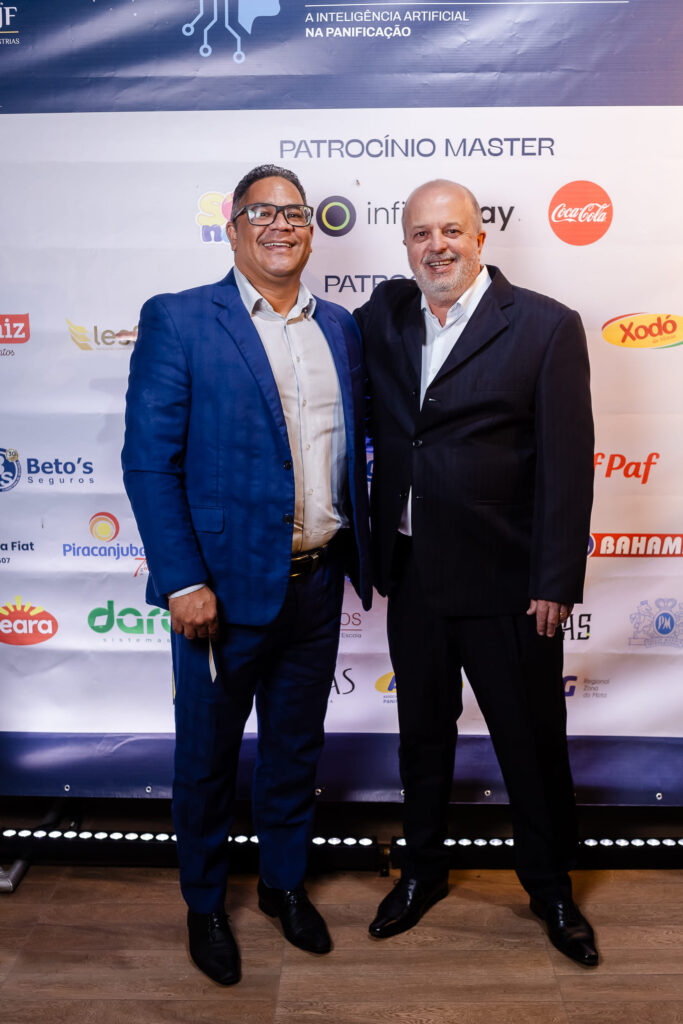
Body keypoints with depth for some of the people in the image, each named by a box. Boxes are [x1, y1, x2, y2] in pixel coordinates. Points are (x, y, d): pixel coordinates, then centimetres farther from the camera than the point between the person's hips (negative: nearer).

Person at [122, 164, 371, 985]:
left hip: (318, 581, 5)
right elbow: (148, 460, -11)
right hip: (225, 585, -4)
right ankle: (204, 905, 37)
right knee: (207, 756, 14)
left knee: (296, 747, 20)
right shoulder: (177, 320, -7)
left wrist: (359, 551, 9)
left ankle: (285, 883, 43)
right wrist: (183, 582, -16)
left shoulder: (340, 327, 8)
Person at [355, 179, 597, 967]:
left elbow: (568, 465, -11)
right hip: (411, 575, 4)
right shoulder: (384, 317, 5)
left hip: (503, 581, -4)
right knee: (422, 731, 20)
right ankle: (423, 870, 42)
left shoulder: (546, 327, -8)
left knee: (532, 741, 13)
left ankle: (550, 886, 37)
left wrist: (555, 583, -13)